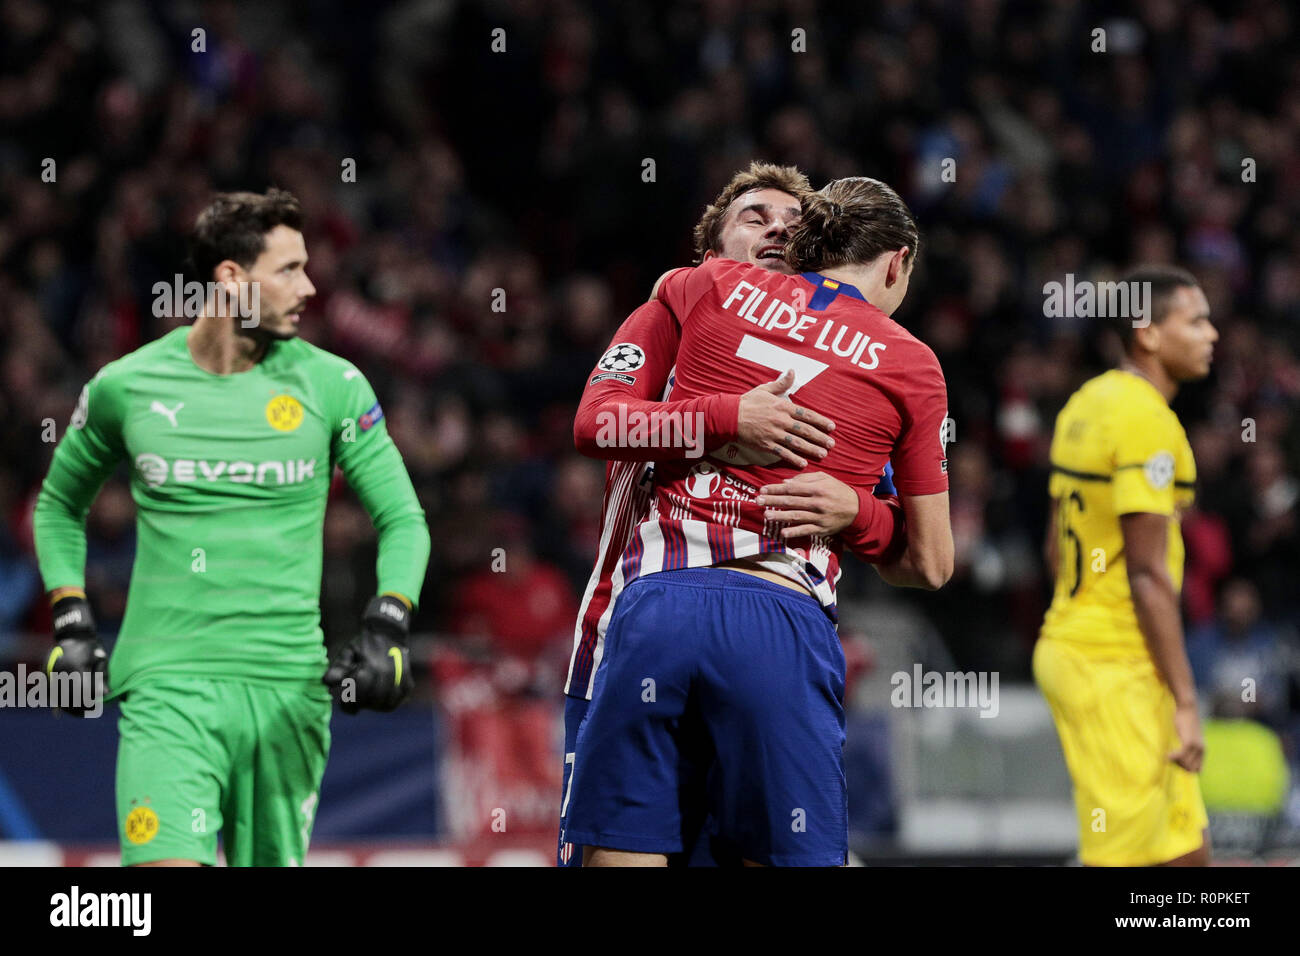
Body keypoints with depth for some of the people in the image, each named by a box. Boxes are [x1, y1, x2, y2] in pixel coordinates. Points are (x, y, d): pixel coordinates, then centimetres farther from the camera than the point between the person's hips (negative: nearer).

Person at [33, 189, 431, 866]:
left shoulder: (332, 386, 3)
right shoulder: (125, 388, 3)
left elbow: (402, 519, 8)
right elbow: (59, 504, 20)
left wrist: (386, 628, -8)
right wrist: (71, 621, 7)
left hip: (290, 685, 2)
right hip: (166, 684, -2)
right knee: (169, 864, -21)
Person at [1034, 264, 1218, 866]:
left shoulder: (1086, 404, 13)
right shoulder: (1147, 422, -16)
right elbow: (1148, 576, -20)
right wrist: (1185, 704, -18)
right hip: (1118, 671, -10)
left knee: (1187, 851, 11)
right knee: (1121, 855, -7)